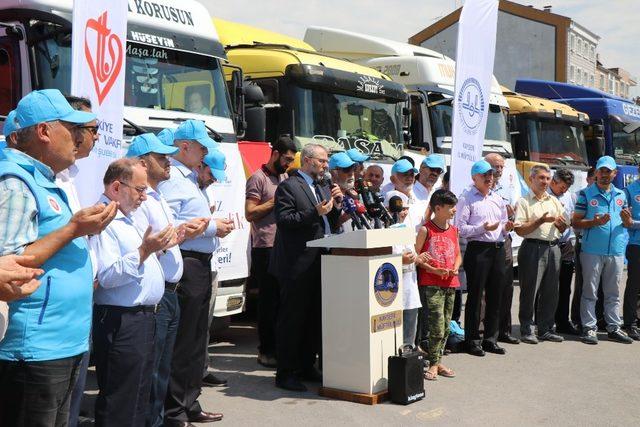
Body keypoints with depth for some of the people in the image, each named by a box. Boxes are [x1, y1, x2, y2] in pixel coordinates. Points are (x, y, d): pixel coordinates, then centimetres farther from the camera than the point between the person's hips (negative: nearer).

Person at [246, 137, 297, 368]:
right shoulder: (258, 179, -4)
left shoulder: (286, 178, 19)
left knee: (284, 299, 9)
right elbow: (250, 213, -11)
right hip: (266, 247, -7)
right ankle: (266, 351, 8)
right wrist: (276, 201, -12)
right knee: (268, 300, -2)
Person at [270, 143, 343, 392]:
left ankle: (307, 367, 26)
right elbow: (283, 220, -17)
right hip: (297, 265, -8)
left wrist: (336, 204, 4)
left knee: (315, 318, 14)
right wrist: (315, 213, -22)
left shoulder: (324, 187, 19)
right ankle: (286, 373, 5)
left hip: (320, 264, 8)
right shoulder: (288, 186, -7)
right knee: (292, 318, -2)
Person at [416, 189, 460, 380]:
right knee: (437, 327, -8)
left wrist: (455, 268, -1)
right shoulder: (426, 230, -7)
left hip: (451, 283, 6)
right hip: (432, 284, -6)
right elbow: (416, 256, -8)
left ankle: (438, 361, 21)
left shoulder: (453, 230, 12)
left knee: (446, 327, 10)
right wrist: (434, 270, -17)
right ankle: (433, 364, 2)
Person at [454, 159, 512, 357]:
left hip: (498, 249, 7)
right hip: (478, 250, -7)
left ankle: (490, 339, 20)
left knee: (495, 296, 10)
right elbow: (460, 228, -11)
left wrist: (506, 227, 3)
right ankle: (472, 341, 6)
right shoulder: (466, 198, -2)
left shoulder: (497, 198, 20)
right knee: (475, 296, -2)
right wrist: (483, 228, -19)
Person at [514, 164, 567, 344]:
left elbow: (563, 229, 20)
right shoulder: (523, 202, -1)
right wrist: (541, 221, -18)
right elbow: (520, 230, -10)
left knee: (551, 292, 9)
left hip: (553, 248, 6)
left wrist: (560, 223, -3)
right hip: (533, 248, -6)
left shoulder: (555, 201, 17)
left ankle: (546, 329, 19)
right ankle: (527, 330, 5)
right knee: (529, 291, -2)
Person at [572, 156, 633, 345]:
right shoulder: (586, 194, 1)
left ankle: (614, 328, 18)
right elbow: (575, 222, -3)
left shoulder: (621, 195, 14)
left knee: (613, 292, 10)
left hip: (616, 251, 4)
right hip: (592, 250, -4)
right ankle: (589, 328, 6)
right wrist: (594, 222, -18)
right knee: (590, 291, 0)